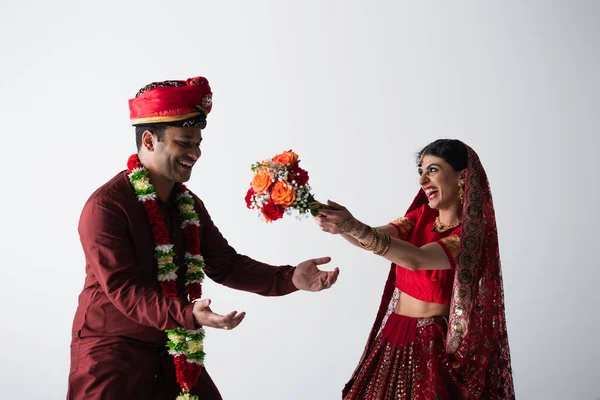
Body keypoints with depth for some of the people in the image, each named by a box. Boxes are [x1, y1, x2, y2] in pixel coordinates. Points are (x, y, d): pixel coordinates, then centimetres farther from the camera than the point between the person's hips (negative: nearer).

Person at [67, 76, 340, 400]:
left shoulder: (190, 205, 7)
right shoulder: (106, 206, -19)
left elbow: (225, 264, 4)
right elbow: (122, 288, -25)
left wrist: (289, 278, -10)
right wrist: (188, 315, -39)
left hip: (174, 353, 7)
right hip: (111, 353, -7)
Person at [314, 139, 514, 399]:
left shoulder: (471, 235, -16)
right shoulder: (422, 216, 4)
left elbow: (416, 259, -31)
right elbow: (372, 239, -8)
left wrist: (356, 228, -42)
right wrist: (341, 227, -29)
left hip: (433, 347, -6)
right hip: (393, 336, 6)